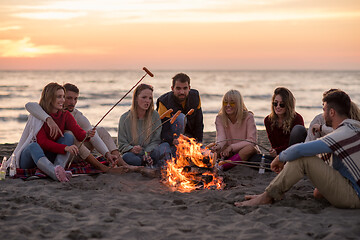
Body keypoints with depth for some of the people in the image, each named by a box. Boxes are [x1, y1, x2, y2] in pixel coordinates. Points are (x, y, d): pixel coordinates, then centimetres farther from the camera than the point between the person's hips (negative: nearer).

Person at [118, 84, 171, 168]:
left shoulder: (155, 116, 5)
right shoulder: (125, 118, 1)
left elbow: (155, 141, 5)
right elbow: (122, 144, 2)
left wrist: (147, 153, -15)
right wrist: (132, 149, -21)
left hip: (151, 152, 1)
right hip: (135, 155, -1)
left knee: (165, 146, -27)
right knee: (127, 157, -35)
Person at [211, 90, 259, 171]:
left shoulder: (248, 117, -9)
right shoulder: (220, 118, -1)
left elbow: (251, 141, -17)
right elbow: (221, 137, -17)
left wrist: (232, 147, -28)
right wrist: (219, 146, -42)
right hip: (229, 153, 3)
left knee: (250, 147, -37)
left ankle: (222, 166, -39)